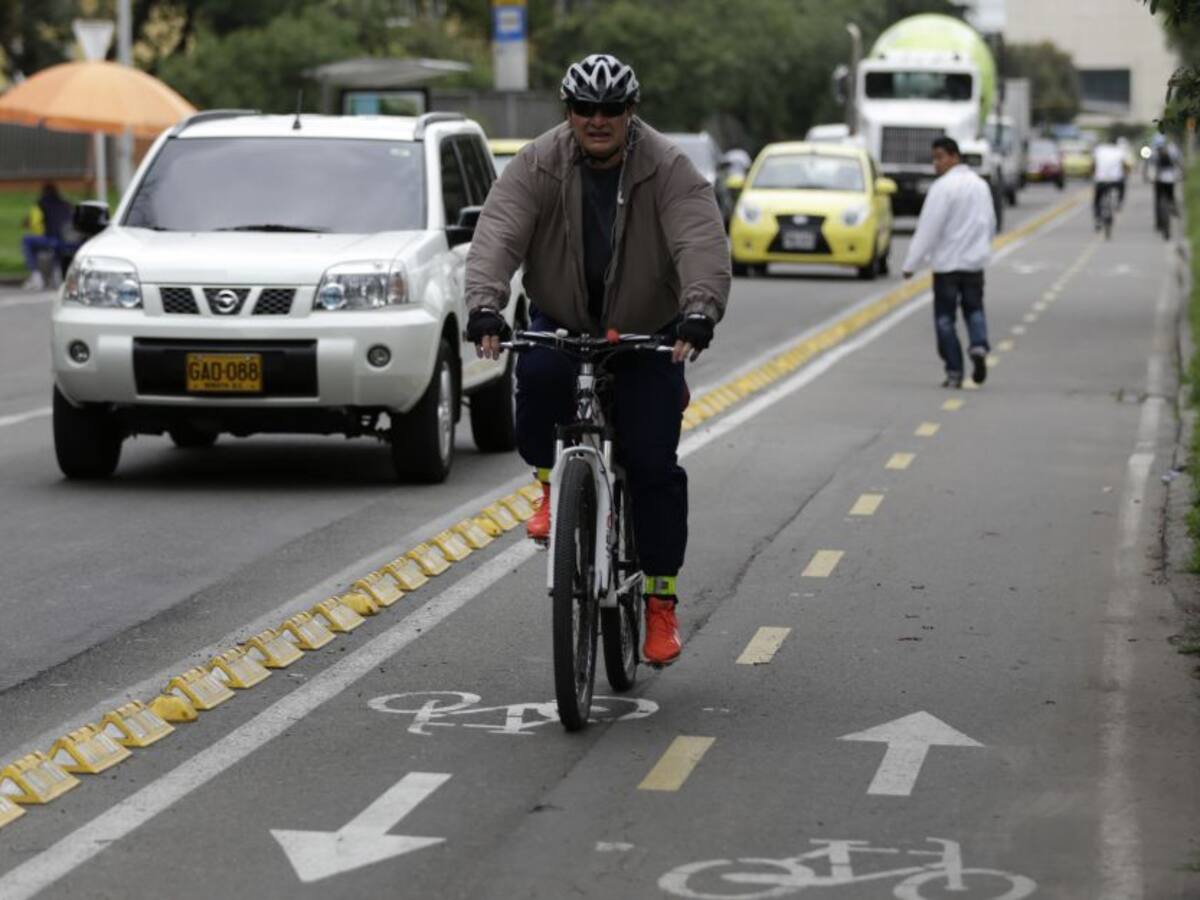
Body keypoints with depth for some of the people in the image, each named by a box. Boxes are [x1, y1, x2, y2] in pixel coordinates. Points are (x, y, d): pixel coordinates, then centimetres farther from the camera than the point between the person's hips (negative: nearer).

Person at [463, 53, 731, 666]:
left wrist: (699, 313, -46)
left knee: (654, 466, -8)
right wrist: (484, 307, -41)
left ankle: (660, 603, 8)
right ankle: (553, 482, -4)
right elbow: (496, 236, -23)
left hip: (647, 337, 0)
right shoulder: (537, 166, -10)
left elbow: (703, 245, -28)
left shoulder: (669, 170, -13)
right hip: (561, 325, 1)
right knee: (536, 374, -34)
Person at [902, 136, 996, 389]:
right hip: (974, 261, 6)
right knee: (974, 308, 15)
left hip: (947, 262, -6)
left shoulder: (943, 187, -15)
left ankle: (954, 372, 0)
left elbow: (928, 228, -18)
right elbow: (990, 224, 16)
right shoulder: (980, 185, 8)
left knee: (945, 317, 3)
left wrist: (911, 263, -15)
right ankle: (979, 345, -13)